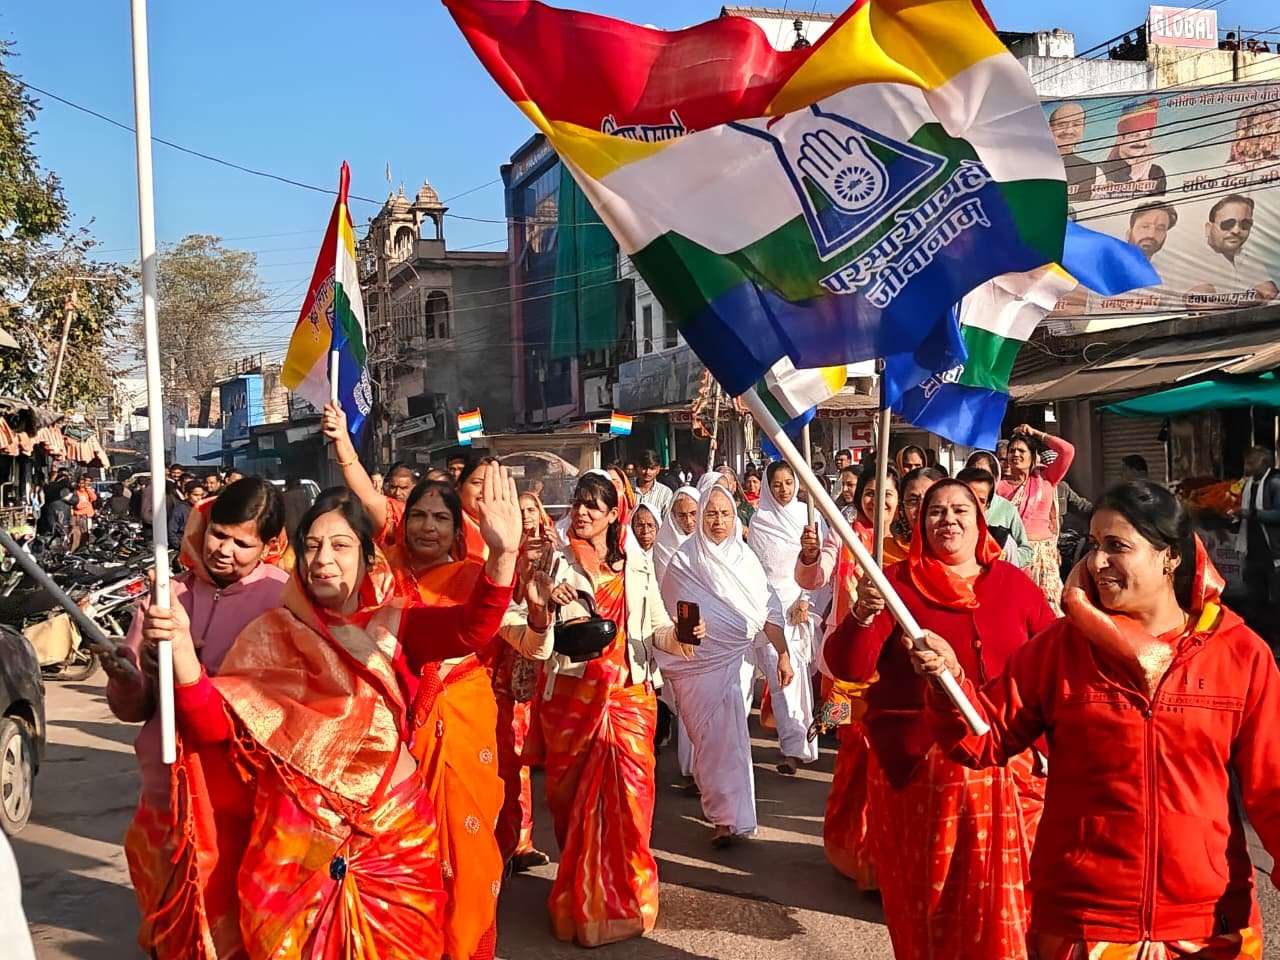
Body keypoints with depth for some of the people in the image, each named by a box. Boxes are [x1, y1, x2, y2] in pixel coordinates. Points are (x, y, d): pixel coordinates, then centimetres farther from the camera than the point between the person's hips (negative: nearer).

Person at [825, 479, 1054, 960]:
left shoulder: (1013, 583, 5)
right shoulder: (896, 583, -2)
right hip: (917, 767, -2)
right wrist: (862, 616, -28)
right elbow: (847, 667, -10)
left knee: (1001, 894, 10)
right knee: (927, 896, 9)